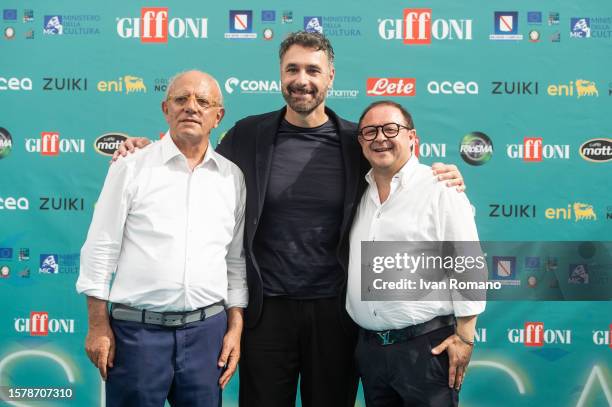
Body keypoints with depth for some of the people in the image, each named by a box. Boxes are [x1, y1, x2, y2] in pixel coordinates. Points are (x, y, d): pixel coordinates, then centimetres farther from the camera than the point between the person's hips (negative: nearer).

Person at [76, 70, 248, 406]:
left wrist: (235, 327, 5)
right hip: (136, 328, -2)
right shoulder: (130, 169, -1)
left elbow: (236, 260, 10)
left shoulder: (233, 177, 6)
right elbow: (101, 249, -1)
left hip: (207, 329, 2)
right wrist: (98, 326, -4)